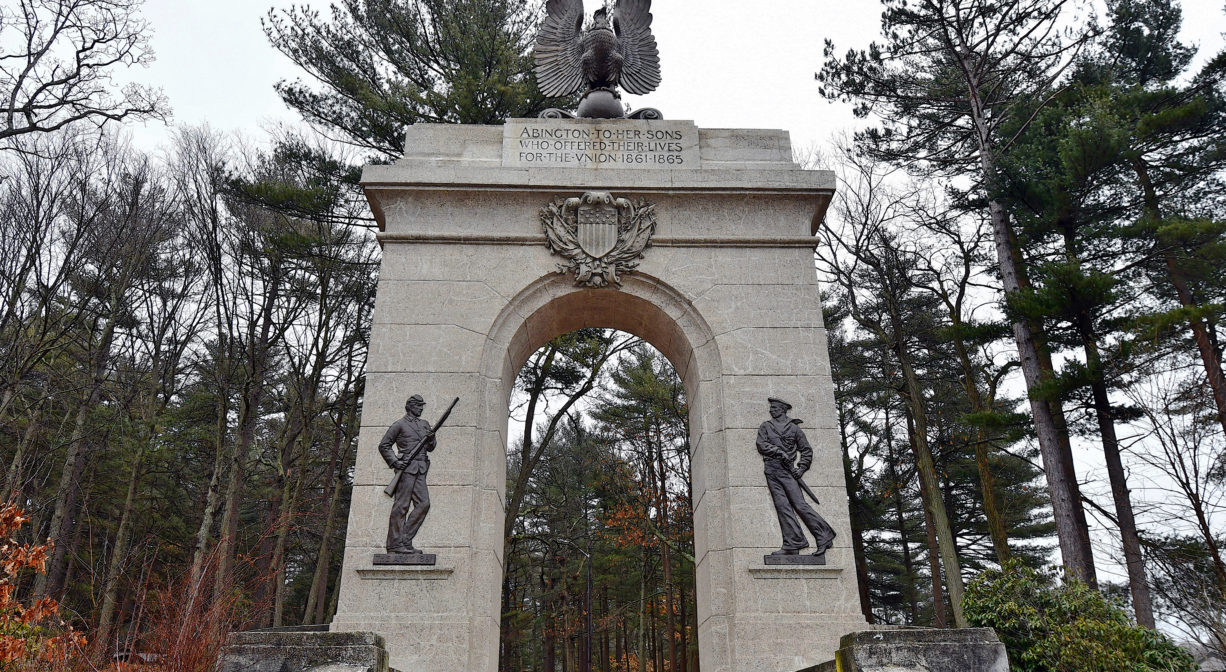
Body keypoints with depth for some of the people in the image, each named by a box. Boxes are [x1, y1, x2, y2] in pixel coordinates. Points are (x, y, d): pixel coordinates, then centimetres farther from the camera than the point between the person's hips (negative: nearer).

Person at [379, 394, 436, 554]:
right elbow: (383, 445, 1)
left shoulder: (425, 424, 21)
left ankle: (406, 541, 4)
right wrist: (394, 462, -11)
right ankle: (395, 544, -4)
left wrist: (431, 438, 1)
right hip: (406, 469, -7)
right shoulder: (399, 425, 2)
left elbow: (431, 447, 23)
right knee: (401, 506, -6)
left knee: (423, 504, -1)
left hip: (420, 470, 7)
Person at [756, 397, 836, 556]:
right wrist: (779, 451, -12)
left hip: (786, 469, -3)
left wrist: (801, 468, 0)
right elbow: (761, 444, 2)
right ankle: (792, 543, -5)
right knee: (782, 506, -5)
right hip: (771, 470, 3)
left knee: (799, 503, -11)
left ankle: (824, 536, -2)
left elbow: (807, 450, 13)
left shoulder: (794, 428, 11)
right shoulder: (765, 426, 16)